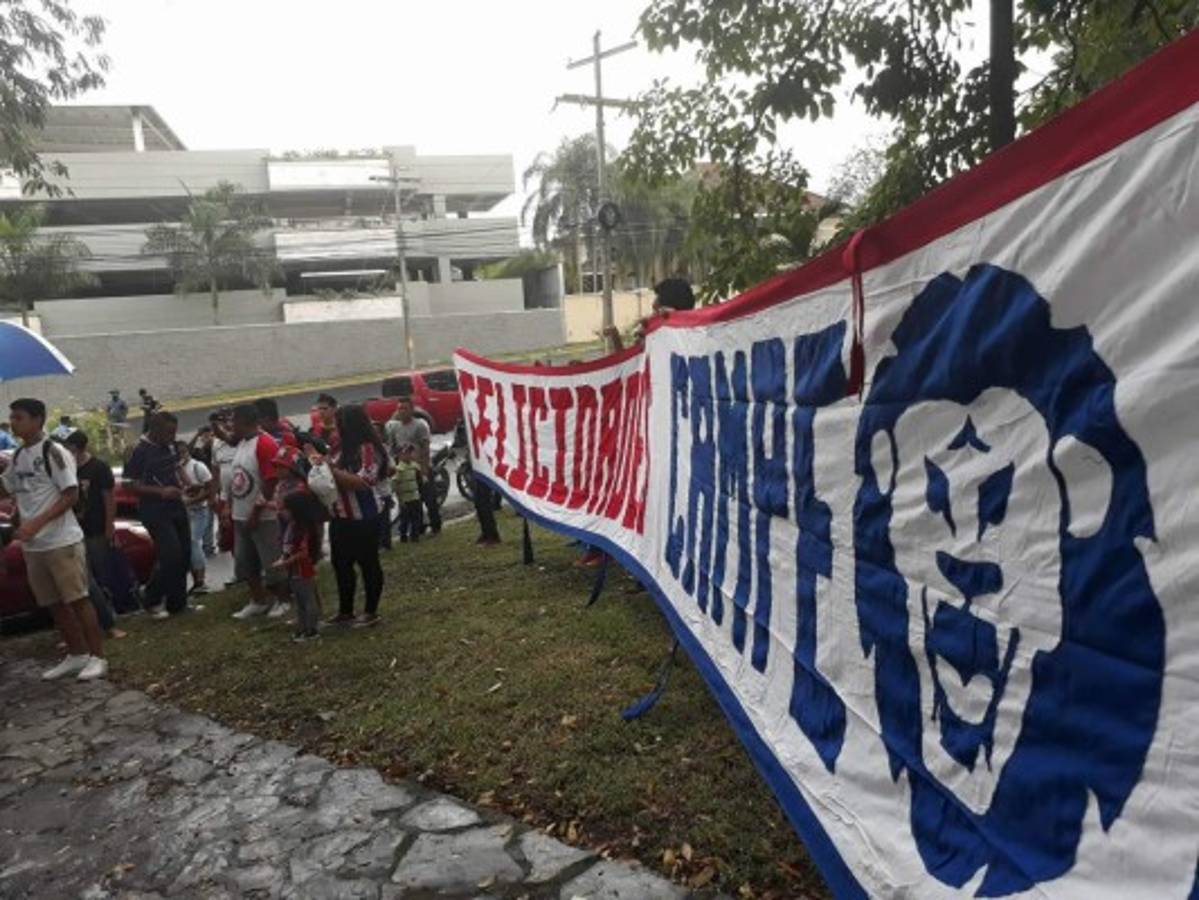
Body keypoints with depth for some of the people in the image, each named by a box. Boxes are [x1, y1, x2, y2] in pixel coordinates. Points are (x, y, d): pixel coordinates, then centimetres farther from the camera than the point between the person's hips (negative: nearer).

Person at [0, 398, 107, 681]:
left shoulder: (53, 452, -11)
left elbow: (71, 495, -15)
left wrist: (37, 522, -21)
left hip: (62, 541, -8)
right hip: (32, 546, 8)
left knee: (78, 600, -3)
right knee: (54, 604, 13)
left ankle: (98, 657, 3)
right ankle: (77, 655, 23)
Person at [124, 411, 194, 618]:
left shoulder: (171, 446, 6)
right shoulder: (141, 451, -15)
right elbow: (130, 485, -15)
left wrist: (182, 484, 5)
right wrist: (161, 491, -21)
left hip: (176, 506, 7)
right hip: (155, 511, -7)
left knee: (184, 556, 9)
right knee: (172, 556, -14)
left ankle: (177, 603, 22)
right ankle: (153, 600, 7)